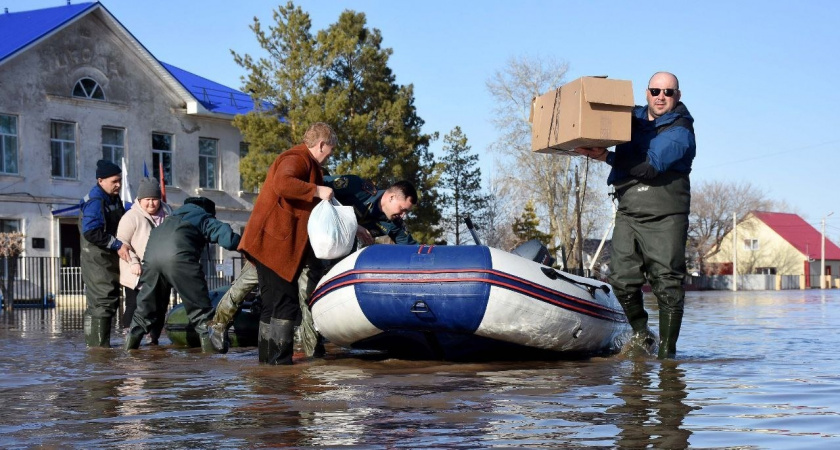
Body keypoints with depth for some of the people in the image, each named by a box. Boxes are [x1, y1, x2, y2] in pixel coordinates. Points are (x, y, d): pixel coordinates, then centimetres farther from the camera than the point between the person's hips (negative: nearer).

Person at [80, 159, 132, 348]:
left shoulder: (114, 199, 14)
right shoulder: (95, 201, -17)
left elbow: (121, 224, 26)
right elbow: (91, 232, -26)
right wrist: (117, 245, -24)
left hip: (110, 259, 10)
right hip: (98, 260, -10)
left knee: (111, 300, 13)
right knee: (102, 300, -10)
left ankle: (95, 343, 22)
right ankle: (98, 343, -7)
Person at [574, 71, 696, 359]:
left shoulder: (680, 131, -4)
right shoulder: (631, 118, 14)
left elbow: (650, 166, -18)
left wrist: (606, 157, -18)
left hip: (664, 219, -5)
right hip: (628, 214, 5)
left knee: (667, 286, -7)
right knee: (623, 281, -3)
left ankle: (667, 352, 1)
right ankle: (641, 336, 18)